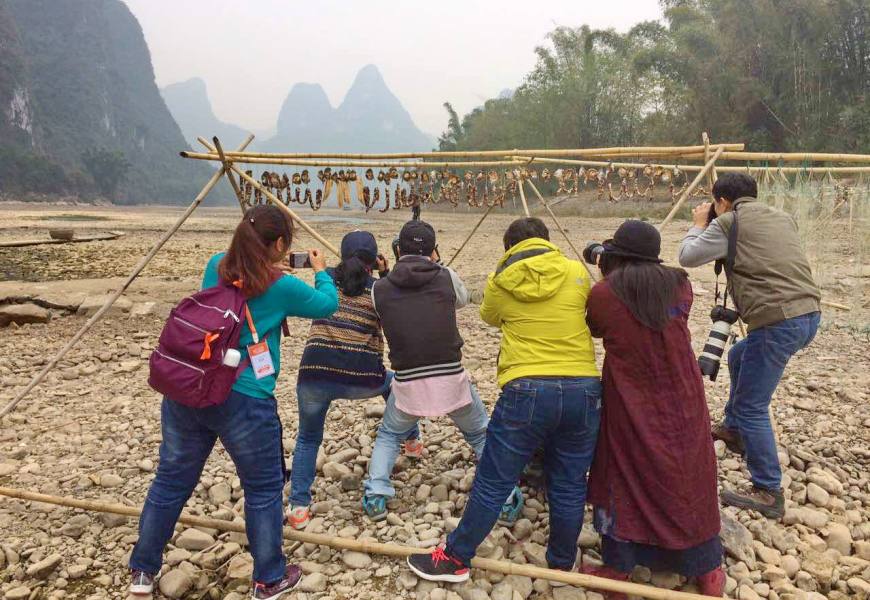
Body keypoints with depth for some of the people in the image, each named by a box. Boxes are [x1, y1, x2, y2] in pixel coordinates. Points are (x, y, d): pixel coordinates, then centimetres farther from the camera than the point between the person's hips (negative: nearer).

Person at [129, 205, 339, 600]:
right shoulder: (281, 287, -9)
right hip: (244, 401, -5)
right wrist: (321, 270, 24)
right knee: (264, 489, 13)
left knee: (171, 480, 19)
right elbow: (328, 304, 8)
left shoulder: (215, 267, 5)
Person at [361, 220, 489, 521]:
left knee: (388, 435, 28)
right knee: (481, 434, 23)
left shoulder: (379, 288, -1)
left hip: (407, 382, 1)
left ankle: (375, 498, 16)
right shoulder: (447, 277, -2)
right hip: (451, 378, 0)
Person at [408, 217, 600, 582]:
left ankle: (455, 559, 21)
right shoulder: (578, 273, 5)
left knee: (492, 483, 8)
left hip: (527, 391, -2)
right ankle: (561, 566, 31)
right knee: (569, 487, 15)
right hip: (584, 389, 2)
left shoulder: (501, 281, 3)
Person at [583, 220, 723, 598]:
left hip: (632, 408, -3)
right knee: (687, 482, 16)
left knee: (625, 481, 12)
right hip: (682, 403, 3)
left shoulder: (604, 293, -13)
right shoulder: (679, 284, -3)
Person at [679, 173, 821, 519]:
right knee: (738, 355, 31)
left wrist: (699, 225, 20)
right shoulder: (783, 218, 17)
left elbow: (687, 257, 4)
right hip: (809, 313, 9)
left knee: (751, 408, 2)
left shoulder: (728, 223, -4)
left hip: (778, 321, -9)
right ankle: (733, 428, 44)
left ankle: (768, 493, 8)